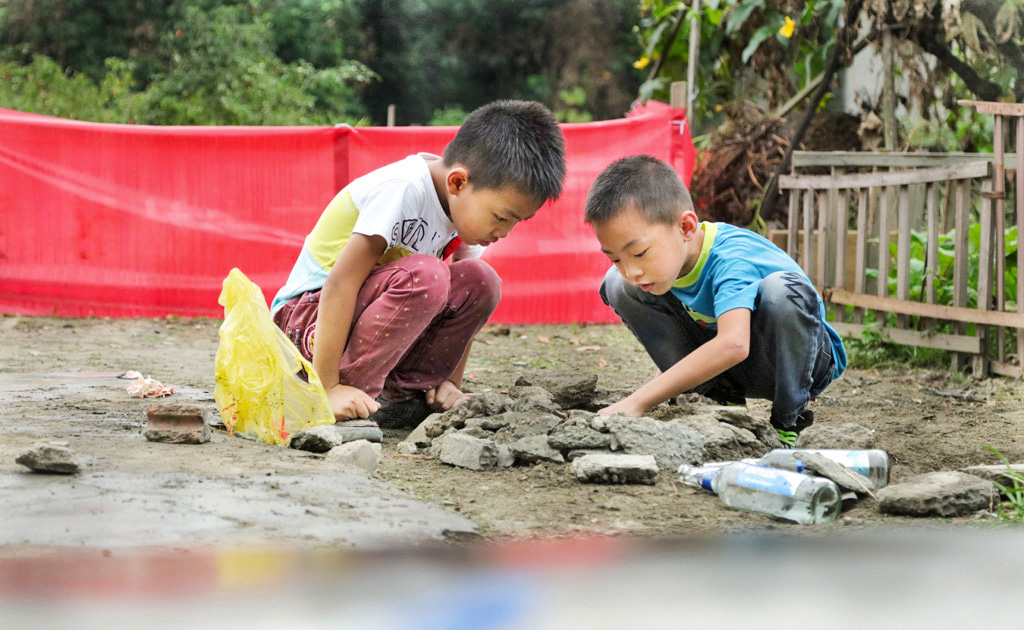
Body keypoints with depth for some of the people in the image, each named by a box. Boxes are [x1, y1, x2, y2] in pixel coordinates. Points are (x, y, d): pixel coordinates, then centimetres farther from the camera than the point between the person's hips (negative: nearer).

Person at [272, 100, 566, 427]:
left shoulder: (470, 204, -3)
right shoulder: (403, 190, -27)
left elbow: (462, 302, 5)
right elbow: (340, 284, -30)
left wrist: (450, 381, -4)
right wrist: (328, 388, -32)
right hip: (308, 314, -8)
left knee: (479, 281, -13)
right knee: (423, 276, -33)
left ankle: (402, 392, -11)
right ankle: (354, 392, -24)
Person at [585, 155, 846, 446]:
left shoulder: (730, 260, -34)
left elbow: (733, 345, -50)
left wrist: (637, 402, -51)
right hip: (720, 363, 7)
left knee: (781, 290, -40)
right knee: (618, 285, -9)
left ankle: (787, 425, -20)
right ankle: (721, 402, -8)